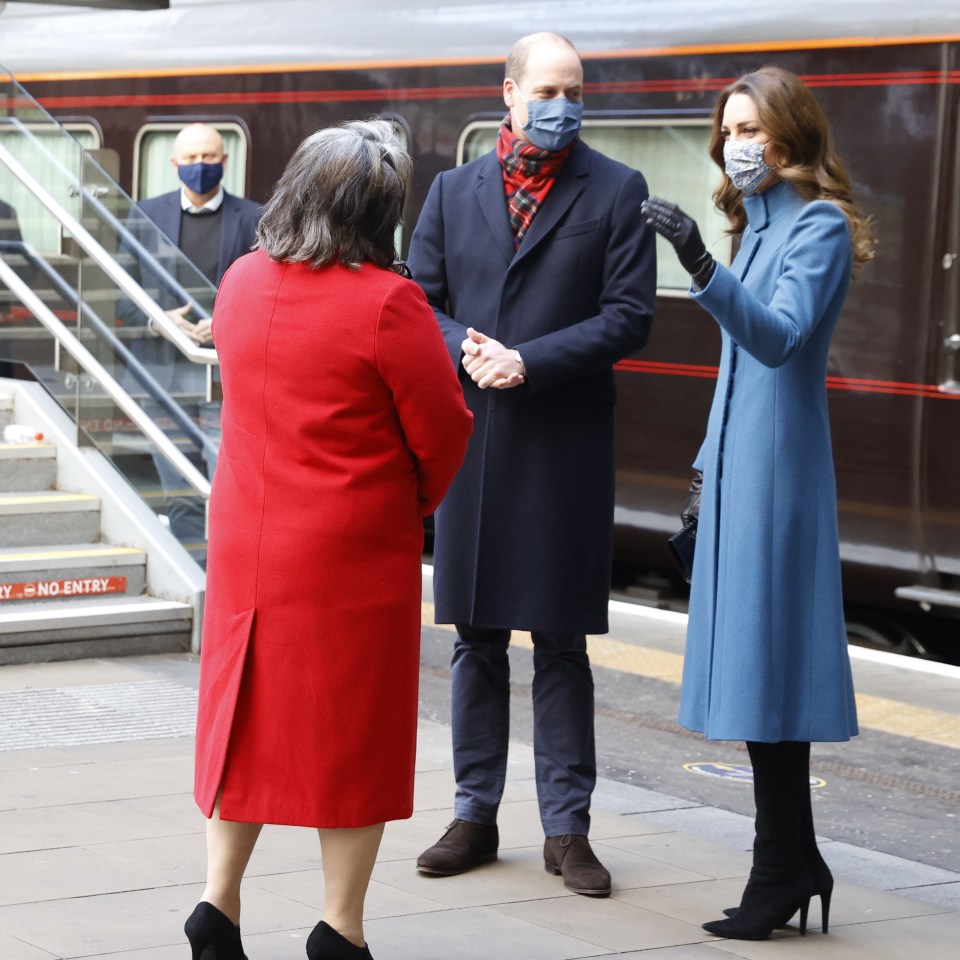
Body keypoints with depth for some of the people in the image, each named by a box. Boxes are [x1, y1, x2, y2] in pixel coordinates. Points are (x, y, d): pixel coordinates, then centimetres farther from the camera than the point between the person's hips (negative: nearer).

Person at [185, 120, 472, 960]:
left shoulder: (242, 283, 2)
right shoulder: (386, 303, -16)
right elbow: (442, 433, -11)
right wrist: (414, 502, 9)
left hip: (246, 539, 5)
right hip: (353, 551, -5)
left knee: (251, 711, 16)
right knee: (353, 728, 5)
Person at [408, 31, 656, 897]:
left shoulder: (616, 192, 1)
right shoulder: (454, 192, 10)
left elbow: (629, 317, -6)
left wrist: (529, 362, -14)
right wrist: (467, 351, -11)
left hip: (565, 446, -3)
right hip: (472, 439, 3)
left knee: (561, 641, 2)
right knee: (476, 639, 10)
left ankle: (567, 827, 10)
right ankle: (475, 816, 19)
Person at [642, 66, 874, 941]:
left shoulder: (818, 226, -10)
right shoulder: (757, 225, 16)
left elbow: (779, 337, -26)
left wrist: (701, 266, -40)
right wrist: (707, 470, 19)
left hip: (777, 466, -9)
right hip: (739, 463, 9)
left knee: (762, 661, -8)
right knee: (753, 665, 10)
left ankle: (782, 873, -3)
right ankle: (796, 865, 16)